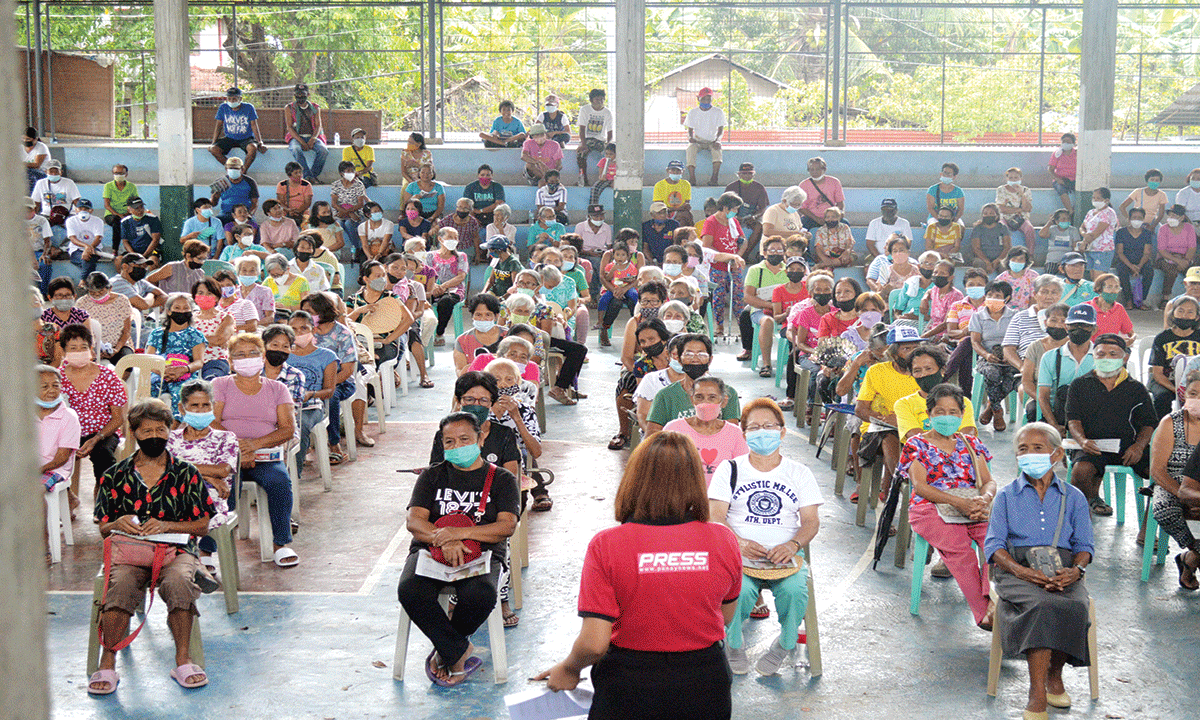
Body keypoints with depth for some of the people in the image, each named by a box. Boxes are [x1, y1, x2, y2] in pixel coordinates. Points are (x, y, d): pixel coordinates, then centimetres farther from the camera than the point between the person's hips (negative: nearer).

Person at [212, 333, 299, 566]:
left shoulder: (277, 389, 16)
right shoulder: (220, 385, 13)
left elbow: (288, 429, 3)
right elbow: (211, 423, -1)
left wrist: (255, 444, -14)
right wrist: (236, 445, -18)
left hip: (266, 459, 1)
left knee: (280, 481, -31)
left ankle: (281, 543, -18)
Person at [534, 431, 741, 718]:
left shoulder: (606, 546, -11)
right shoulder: (723, 541, -4)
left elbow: (593, 643, -12)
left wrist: (568, 669, 7)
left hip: (630, 694, -2)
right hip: (706, 691, 2)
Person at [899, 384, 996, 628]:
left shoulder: (970, 443, 23)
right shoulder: (916, 444, 11)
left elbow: (989, 481, 14)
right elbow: (920, 486, -3)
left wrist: (985, 499, -12)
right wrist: (958, 502, -17)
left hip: (974, 506, 3)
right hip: (930, 509, -3)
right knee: (958, 545, -35)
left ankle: (993, 602, -42)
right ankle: (982, 612, -33)